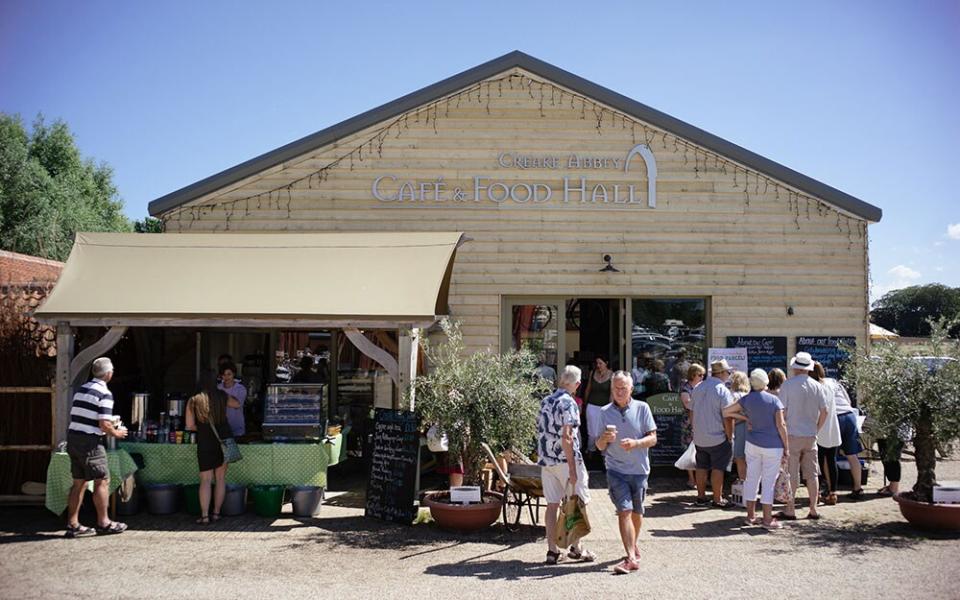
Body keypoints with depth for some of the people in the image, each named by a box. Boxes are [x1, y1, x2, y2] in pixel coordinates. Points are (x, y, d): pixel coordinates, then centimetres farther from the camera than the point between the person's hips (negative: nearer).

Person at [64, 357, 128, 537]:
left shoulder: (81, 389, 12)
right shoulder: (105, 394, -13)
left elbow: (75, 417, 18)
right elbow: (104, 425, -18)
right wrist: (116, 433, 2)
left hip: (73, 439, 8)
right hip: (90, 442, -8)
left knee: (79, 482, 13)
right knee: (102, 481, 2)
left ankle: (73, 525, 15)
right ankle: (103, 523, 8)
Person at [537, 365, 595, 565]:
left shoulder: (545, 402, 11)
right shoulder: (568, 403, -13)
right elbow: (566, 437, -19)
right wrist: (572, 468, -18)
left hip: (546, 460, 7)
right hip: (565, 459, -7)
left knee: (552, 504, 8)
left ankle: (552, 550, 9)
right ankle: (576, 548, 13)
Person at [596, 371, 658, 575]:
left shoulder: (642, 408, -1)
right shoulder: (605, 412, 1)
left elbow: (653, 438, -2)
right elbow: (599, 446, 3)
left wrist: (636, 443, -21)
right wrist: (605, 439, -20)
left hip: (639, 469, 1)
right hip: (616, 470, -1)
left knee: (637, 512, 14)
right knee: (624, 511, -12)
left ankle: (633, 544, 38)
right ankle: (631, 557, -12)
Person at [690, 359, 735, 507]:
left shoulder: (698, 388, 7)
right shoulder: (723, 391, -14)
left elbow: (692, 413, 14)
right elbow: (727, 418, -16)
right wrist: (730, 437, -7)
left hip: (699, 438, 6)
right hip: (717, 438, -6)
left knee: (701, 467, 13)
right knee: (718, 468, 3)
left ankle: (701, 497, 20)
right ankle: (717, 499, 8)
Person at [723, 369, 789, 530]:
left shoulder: (746, 399, 0)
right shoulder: (774, 400, -9)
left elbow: (725, 412, 1)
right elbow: (781, 425, -11)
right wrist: (786, 448, -4)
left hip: (752, 443, 3)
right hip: (772, 446, -3)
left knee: (752, 478, 11)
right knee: (768, 482, 2)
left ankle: (750, 516, 17)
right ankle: (767, 519, 5)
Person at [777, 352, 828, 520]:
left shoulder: (788, 384, -10)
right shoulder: (817, 386, 2)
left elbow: (781, 411, -9)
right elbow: (824, 412, 5)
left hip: (792, 435, -4)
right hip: (811, 436, 4)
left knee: (791, 474, 2)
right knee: (812, 474, 9)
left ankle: (790, 510, 7)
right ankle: (813, 510, 14)